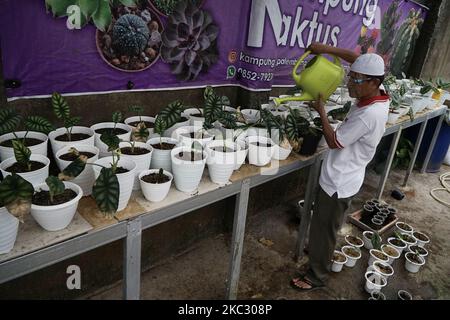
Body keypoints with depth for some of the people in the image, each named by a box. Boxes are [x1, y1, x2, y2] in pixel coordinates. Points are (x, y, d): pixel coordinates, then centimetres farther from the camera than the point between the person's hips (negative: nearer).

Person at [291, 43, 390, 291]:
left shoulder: (368, 115, -32)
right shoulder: (378, 94, -5)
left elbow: (334, 141, -21)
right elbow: (358, 59, 8)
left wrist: (321, 112, -10)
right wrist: (327, 49, -2)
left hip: (339, 182, -9)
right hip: (341, 176, 9)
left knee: (324, 229, 9)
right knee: (322, 225, 29)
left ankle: (317, 276, 29)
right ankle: (317, 251, 52)